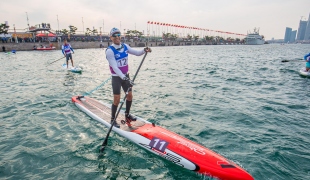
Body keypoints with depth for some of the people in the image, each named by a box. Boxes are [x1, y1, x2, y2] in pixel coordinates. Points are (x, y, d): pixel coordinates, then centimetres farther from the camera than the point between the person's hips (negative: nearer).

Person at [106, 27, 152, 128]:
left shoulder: (125, 46, 0)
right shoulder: (110, 51, -18)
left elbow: (137, 53, 6)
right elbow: (114, 67, -24)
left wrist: (144, 50, -15)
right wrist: (124, 77, -34)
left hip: (125, 75, 6)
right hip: (116, 77, -6)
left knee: (130, 96, 12)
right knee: (117, 99, -5)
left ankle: (127, 115, 34)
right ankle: (112, 119, 16)